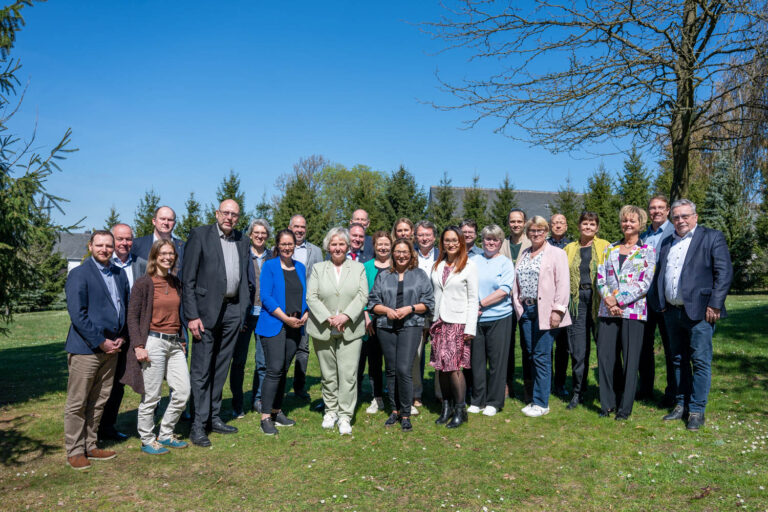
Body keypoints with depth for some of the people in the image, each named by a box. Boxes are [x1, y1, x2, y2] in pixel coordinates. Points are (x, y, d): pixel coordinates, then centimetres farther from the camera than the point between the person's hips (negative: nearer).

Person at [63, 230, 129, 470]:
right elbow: (77, 314, -14)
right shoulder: (79, 274, -7)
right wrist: (100, 342, -15)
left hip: (111, 347, 6)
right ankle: (74, 452, 14)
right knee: (77, 403, 3)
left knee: (99, 401, 13)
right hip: (86, 348, -6)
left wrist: (121, 337, 4)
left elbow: (125, 306, 19)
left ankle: (90, 446, 24)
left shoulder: (119, 274, 14)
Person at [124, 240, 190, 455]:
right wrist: (138, 346, -14)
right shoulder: (143, 283, -6)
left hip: (174, 344, 6)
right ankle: (147, 440, 19)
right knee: (151, 396, 1)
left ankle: (165, 435, 23)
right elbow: (132, 317, -8)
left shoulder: (176, 283, 12)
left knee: (183, 392, 5)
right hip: (153, 342, -6)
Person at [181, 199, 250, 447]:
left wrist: (243, 310, 10)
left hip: (233, 310, 5)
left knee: (221, 368, 13)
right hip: (207, 309, -5)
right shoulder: (199, 235, -4)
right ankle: (198, 425, 8)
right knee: (201, 369, 0)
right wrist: (192, 315, -13)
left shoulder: (242, 241, 12)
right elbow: (187, 279, -7)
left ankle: (214, 417, 24)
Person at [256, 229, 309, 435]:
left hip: (295, 326, 5)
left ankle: (277, 412, 21)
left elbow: (305, 295, 17)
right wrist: (285, 318, -15)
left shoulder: (300, 267, 14)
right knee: (275, 370, -11)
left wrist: (305, 315, -1)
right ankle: (265, 417, -3)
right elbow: (265, 297, -9)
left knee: (283, 371, 10)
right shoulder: (269, 266, -2)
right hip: (273, 325, -5)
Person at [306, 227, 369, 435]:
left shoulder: (358, 268, 8)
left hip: (350, 330, -1)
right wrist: (328, 318, -13)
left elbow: (363, 296, -1)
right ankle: (331, 410, 25)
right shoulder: (318, 268, 8)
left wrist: (346, 316, -15)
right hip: (323, 330, 1)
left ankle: (345, 416, 5)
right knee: (328, 374, 9)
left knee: (348, 374, -5)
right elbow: (311, 297, -1)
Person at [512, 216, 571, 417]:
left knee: (541, 357, -5)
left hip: (544, 311, -6)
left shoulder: (556, 253, -1)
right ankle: (534, 398, 19)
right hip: (526, 310, 6)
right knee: (531, 355, 10)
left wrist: (557, 310, -15)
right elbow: (517, 282, 19)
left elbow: (563, 284, -9)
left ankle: (541, 403, 3)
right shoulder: (523, 254, 17)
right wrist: (518, 305, 8)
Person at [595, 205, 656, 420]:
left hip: (633, 311, -3)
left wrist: (618, 300, -14)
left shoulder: (647, 251, 3)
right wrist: (608, 300, -10)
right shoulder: (610, 249, 14)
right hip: (607, 311, 3)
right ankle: (607, 403, 17)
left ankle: (625, 407, 12)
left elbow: (644, 284, -7)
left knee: (630, 360, 1)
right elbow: (600, 278, 7)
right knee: (604, 356, 2)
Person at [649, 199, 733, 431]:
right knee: (678, 360, 13)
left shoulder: (712, 237, 0)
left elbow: (724, 272, -7)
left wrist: (714, 305, -13)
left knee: (701, 362, -2)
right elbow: (659, 275, 17)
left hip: (698, 311, -5)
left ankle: (697, 410, 7)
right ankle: (681, 404, 23)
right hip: (672, 312, 6)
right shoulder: (666, 243, 17)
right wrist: (659, 303, 6)